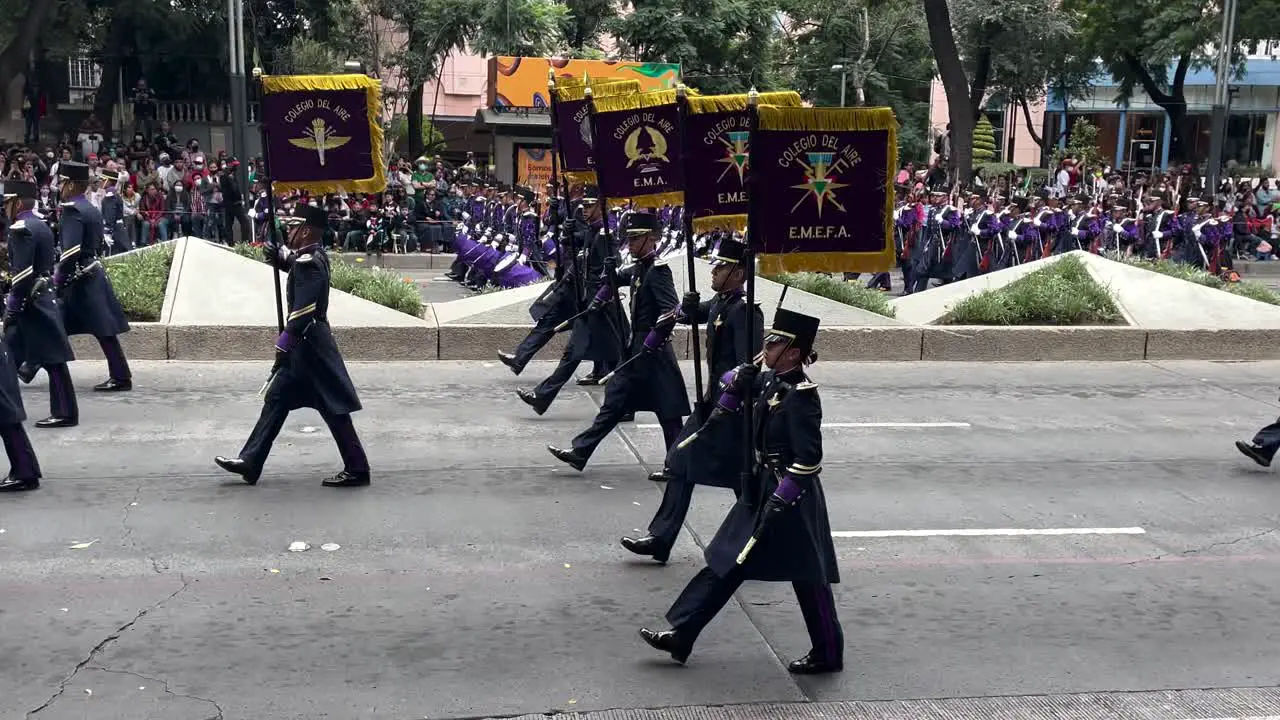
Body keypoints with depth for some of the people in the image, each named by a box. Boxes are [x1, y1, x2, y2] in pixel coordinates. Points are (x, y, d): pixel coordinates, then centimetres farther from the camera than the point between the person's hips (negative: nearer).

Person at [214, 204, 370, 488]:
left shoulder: (308, 263, -19)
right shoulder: (315, 256, 10)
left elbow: (303, 311, -25)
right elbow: (290, 264, 31)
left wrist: (284, 344, -22)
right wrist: (276, 253, 12)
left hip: (309, 344, -11)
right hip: (308, 343, 11)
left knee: (333, 407, -4)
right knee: (276, 398, 13)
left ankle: (357, 469, 3)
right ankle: (250, 462, 19)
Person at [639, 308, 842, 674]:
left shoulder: (801, 395, -20)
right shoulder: (771, 381, 5)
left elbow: (808, 458, -24)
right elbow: (740, 386, 24)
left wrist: (781, 500, -25)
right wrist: (736, 383, 0)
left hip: (791, 495, -10)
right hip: (762, 487, 10)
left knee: (807, 576, 4)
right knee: (727, 562, 9)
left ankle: (828, 654, 20)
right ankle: (680, 635, 13)